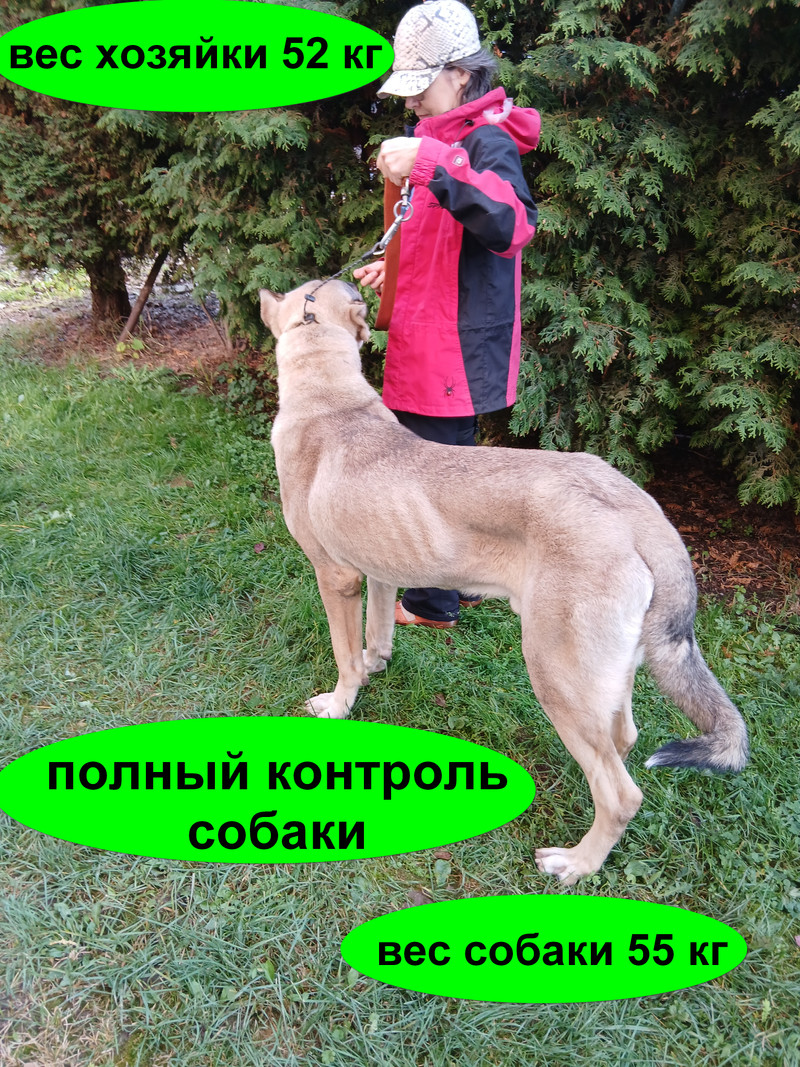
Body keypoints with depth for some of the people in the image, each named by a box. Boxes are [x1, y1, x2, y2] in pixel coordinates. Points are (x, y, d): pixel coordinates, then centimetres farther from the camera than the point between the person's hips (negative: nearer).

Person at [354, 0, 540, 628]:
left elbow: (511, 224, -36)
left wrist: (431, 165, -42)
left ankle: (433, 604, 17)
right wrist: (397, 270, 16)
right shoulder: (443, 139, 16)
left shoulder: (488, 142, -14)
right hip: (427, 341, 10)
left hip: (456, 348, -10)